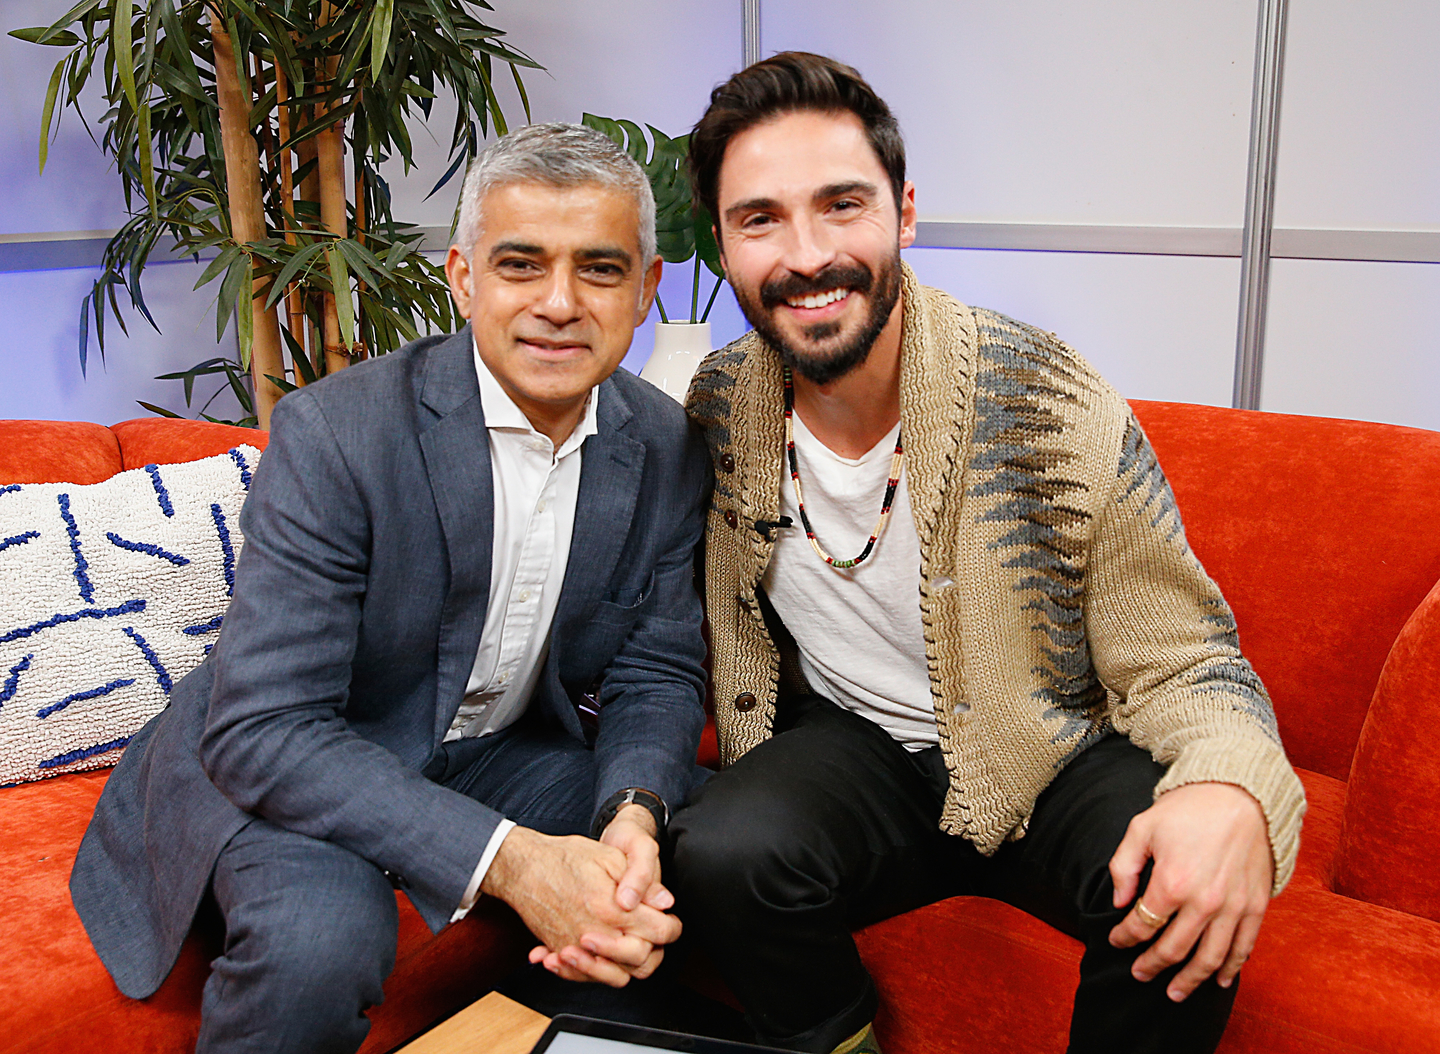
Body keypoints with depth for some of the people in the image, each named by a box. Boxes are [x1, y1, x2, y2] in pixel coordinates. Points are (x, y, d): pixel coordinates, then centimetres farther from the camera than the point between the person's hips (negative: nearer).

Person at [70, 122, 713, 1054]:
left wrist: (634, 815, -27)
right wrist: (508, 857, -37)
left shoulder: (668, 450, -8)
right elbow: (260, 728, -27)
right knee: (323, 939, -34)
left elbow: (657, 675, -3)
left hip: (499, 750, 5)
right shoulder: (335, 435, -24)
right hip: (286, 763, -4)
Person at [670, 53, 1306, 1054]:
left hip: (1057, 755, -1)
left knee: (1188, 897, -30)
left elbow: (1179, 658, -12)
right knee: (721, 855, -27)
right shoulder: (717, 409, -8)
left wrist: (1234, 789, -35)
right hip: (851, 747, 2)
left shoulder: (1059, 409, -19)